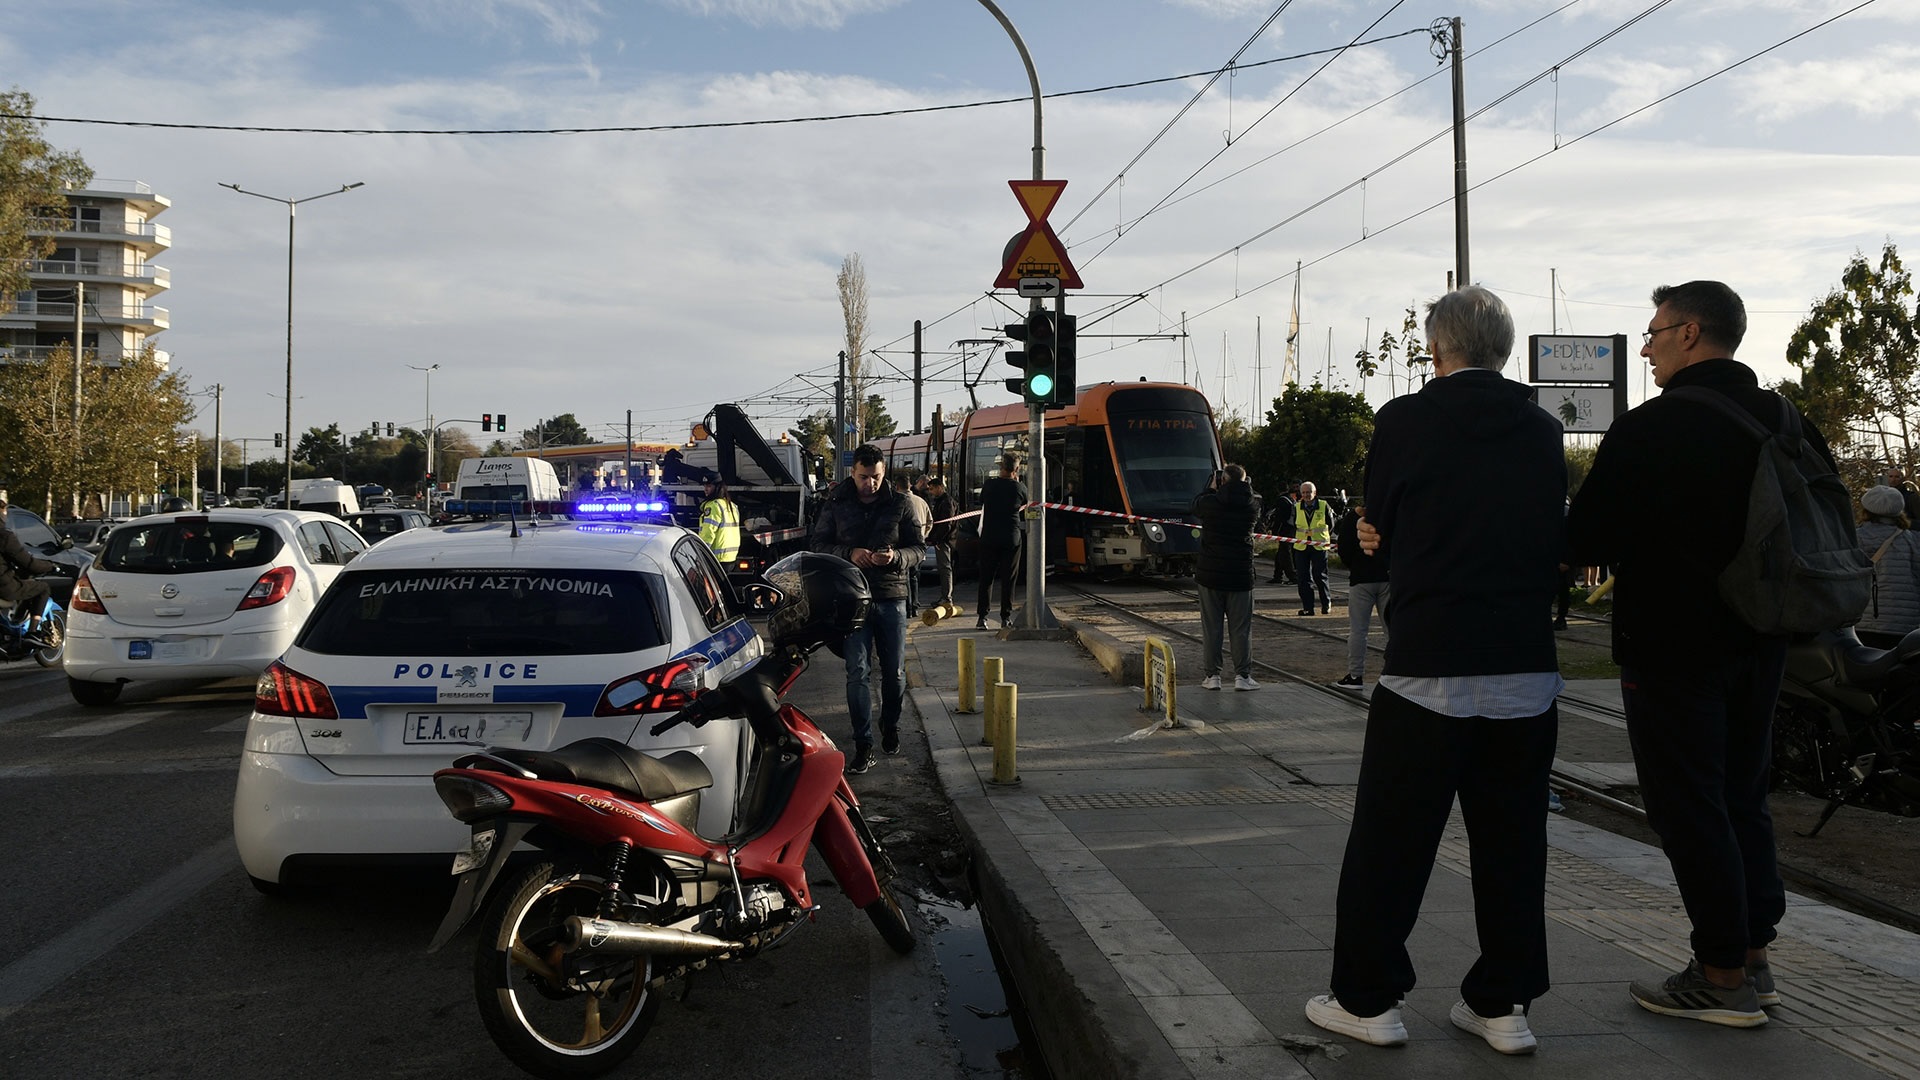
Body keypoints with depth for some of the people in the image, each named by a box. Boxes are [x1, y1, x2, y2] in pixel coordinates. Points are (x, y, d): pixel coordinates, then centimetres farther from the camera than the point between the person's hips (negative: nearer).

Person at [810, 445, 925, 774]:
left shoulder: (899, 504, 2)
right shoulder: (836, 505, 2)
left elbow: (919, 549, 4)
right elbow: (819, 544, 5)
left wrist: (896, 557, -17)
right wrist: (849, 554, -14)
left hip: (891, 597, 1)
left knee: (894, 671, 10)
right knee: (857, 672, -4)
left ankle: (891, 728, 34)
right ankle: (863, 744, 1)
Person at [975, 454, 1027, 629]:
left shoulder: (989, 484, -3)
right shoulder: (1019, 487, -5)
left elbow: (981, 502, 13)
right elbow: (1027, 503, 14)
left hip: (989, 538, 1)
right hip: (1012, 539, -1)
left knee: (986, 578, 6)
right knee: (1008, 579, 6)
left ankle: (982, 617, 2)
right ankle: (1006, 617, 7)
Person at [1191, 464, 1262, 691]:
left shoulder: (1211, 503, -10)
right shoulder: (1251, 505, -6)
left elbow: (1195, 505, 12)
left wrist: (1211, 488, 21)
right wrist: (1241, 486, 13)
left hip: (1210, 574, -1)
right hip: (1240, 575, 1)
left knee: (1211, 627, 7)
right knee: (1240, 628, 7)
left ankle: (1212, 675, 9)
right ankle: (1242, 675, 6)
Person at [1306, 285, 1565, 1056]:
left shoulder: (1404, 422, -7)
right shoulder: (1543, 431, 5)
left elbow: (1379, 534, 2)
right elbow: (1554, 541, 13)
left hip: (1427, 666, -4)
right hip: (1525, 667, 4)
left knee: (1388, 840, 7)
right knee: (1512, 841, 13)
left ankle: (1368, 999, 16)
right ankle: (1503, 1004, 22)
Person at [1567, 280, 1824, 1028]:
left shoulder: (1649, 430, -17)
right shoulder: (1786, 422, 6)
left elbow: (1585, 543, -16)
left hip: (1672, 644, -7)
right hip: (1760, 643, 8)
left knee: (1688, 805, 2)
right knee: (1742, 797, 17)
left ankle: (1723, 979, 9)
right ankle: (1753, 960, 25)